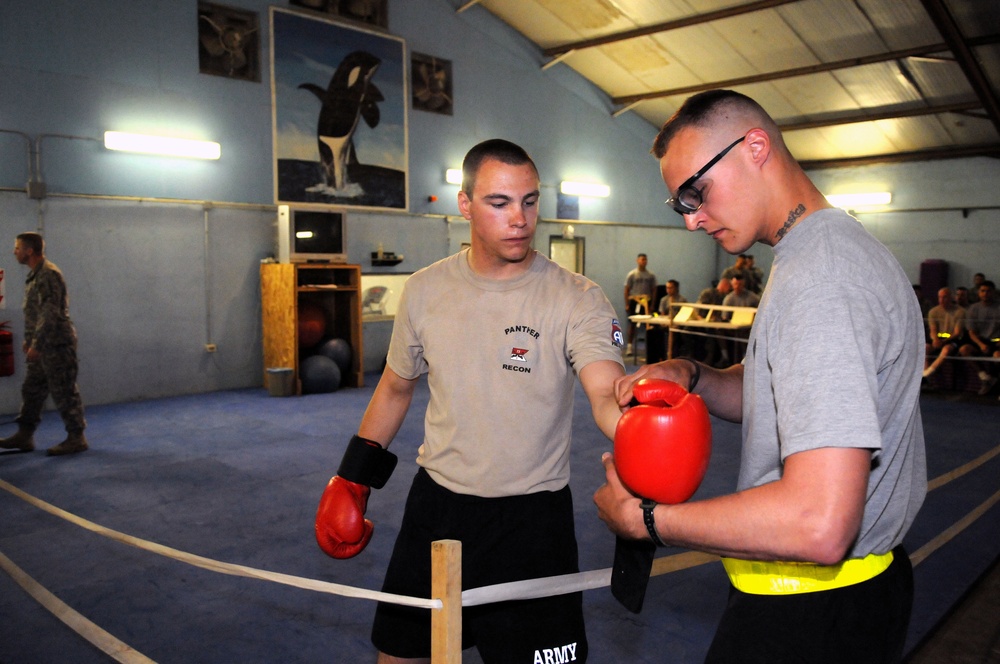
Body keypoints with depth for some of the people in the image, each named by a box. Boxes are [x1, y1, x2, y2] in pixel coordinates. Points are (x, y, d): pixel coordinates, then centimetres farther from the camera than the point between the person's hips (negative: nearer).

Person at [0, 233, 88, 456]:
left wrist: (36, 344, -21)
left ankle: (76, 438, 3)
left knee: (64, 391, -4)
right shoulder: (35, 275, 16)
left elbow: (50, 314, -21)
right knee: (31, 389, 14)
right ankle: (24, 435, 22)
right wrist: (29, 339, 19)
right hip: (43, 346, 10)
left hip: (56, 345, -10)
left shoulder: (49, 274, -15)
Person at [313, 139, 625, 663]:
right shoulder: (425, 291, -2)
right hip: (436, 503, 4)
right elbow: (396, 386, 12)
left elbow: (608, 394, -30)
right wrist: (352, 478, 14)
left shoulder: (577, 299, -14)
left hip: (531, 519, -3)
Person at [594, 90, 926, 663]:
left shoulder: (820, 278, -25)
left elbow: (818, 525, -33)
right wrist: (692, 377, -4)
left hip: (809, 617, -9)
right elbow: (775, 392, 17)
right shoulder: (832, 250, 10)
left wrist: (643, 519, -22)